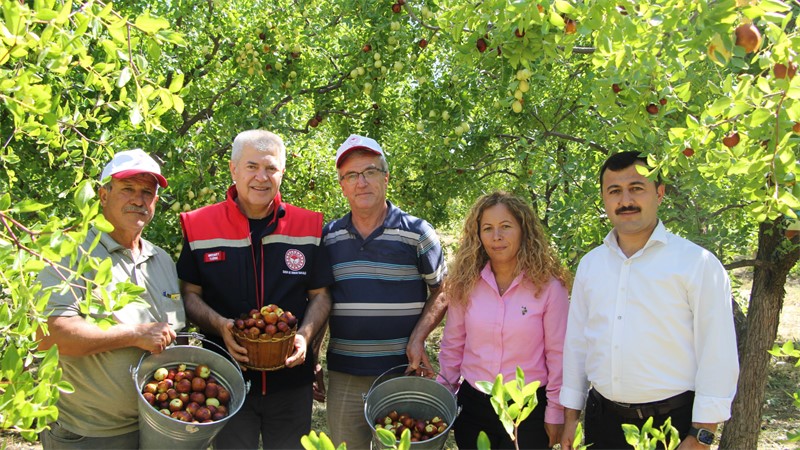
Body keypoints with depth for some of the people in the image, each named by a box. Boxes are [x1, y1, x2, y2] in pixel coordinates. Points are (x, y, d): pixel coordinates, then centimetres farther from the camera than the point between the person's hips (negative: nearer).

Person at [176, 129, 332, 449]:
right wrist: (219, 325, -16)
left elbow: (320, 295, 4)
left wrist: (305, 334, -14)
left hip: (291, 378, 1)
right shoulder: (200, 227, -3)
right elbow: (190, 294, 2)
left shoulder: (307, 227, 0)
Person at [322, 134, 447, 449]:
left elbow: (441, 292, 3)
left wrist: (418, 337, -11)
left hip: (403, 373, -2)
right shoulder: (327, 237, 5)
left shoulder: (417, 233, -3)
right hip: (343, 376, 3)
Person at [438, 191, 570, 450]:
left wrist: (555, 414, -4)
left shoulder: (548, 286, -9)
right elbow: (452, 347, 6)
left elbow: (558, 356, -5)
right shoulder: (466, 285, -2)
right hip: (472, 406, 3)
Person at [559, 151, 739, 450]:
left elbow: (717, 355, -10)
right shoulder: (590, 264, 6)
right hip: (601, 420, 4)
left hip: (671, 423, -4)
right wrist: (570, 417, 10)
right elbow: (576, 342, 10)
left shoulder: (697, 263, -8)